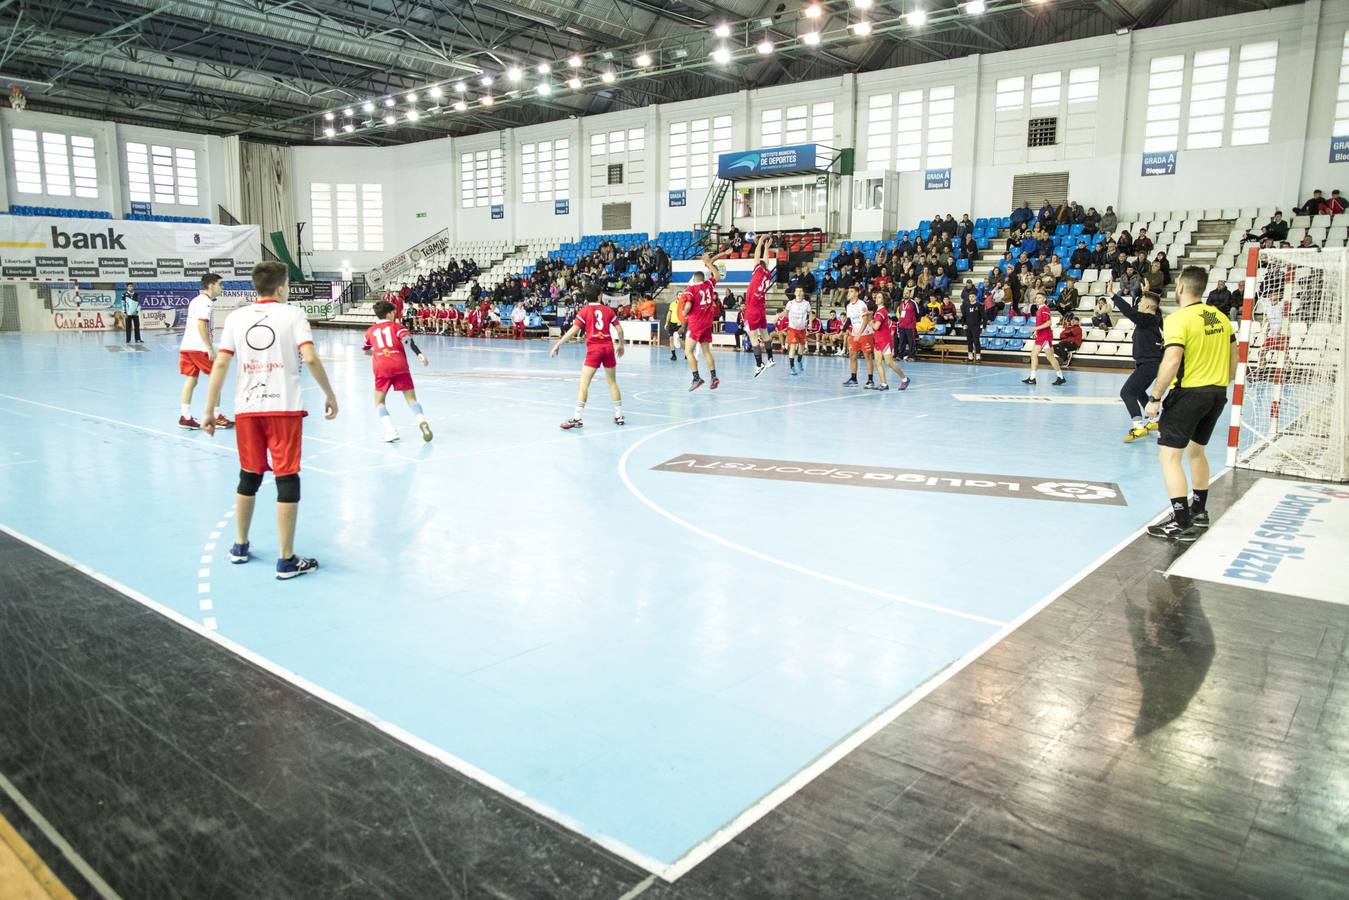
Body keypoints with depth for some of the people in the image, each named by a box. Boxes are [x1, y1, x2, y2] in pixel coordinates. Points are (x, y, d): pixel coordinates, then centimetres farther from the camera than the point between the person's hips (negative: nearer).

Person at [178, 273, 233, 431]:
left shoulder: (196, 300, 19)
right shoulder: (205, 302, -10)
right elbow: (201, 326, -19)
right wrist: (210, 349, -21)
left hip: (186, 346, 9)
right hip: (199, 347, -9)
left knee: (190, 380, 9)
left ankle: (185, 417, 8)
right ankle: (216, 417, 2)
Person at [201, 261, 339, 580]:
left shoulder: (236, 317, 6)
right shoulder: (292, 314, -2)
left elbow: (220, 365, 1)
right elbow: (310, 359, -13)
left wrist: (209, 410, 6)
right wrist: (329, 395, -2)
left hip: (247, 409, 4)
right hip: (284, 407, -4)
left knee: (248, 477, 19)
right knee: (287, 479, 0)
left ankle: (240, 547, 32)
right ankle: (286, 560, 3)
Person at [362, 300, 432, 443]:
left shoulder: (370, 331, 23)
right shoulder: (397, 326, 14)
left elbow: (366, 351, 37)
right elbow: (407, 339, -6)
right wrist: (419, 354, -16)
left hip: (381, 368, 1)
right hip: (400, 366, -1)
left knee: (379, 402, 12)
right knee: (411, 398, 6)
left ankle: (391, 431, -8)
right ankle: (422, 421, -20)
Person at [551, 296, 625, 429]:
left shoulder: (584, 310, 0)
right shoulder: (608, 310, 9)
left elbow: (573, 330, -7)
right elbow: (619, 330, 9)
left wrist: (558, 344, -1)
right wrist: (620, 345, 26)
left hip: (594, 348, -4)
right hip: (608, 347, 4)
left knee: (584, 383, -4)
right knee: (613, 382, 16)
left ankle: (576, 419, -10)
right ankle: (619, 416, 21)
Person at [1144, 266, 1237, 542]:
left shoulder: (1178, 319, -14)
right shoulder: (1220, 317, 8)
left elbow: (1172, 361, -23)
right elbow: (1233, 357, 15)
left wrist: (1155, 397, -17)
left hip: (1188, 393, -8)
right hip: (1217, 393, 8)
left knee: (1169, 456, -5)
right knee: (1196, 451, 24)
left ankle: (1182, 524, -10)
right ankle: (1199, 511, 36)